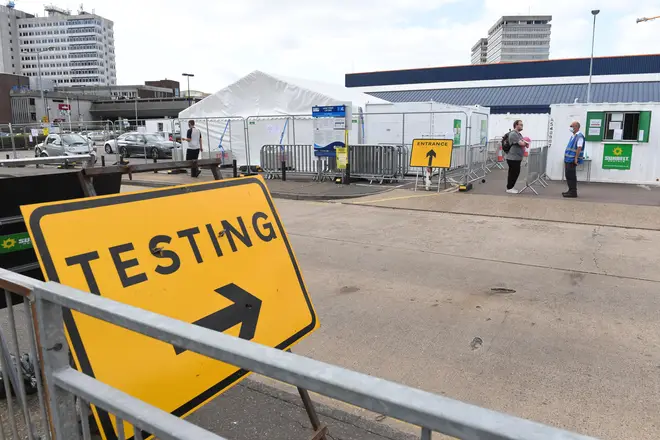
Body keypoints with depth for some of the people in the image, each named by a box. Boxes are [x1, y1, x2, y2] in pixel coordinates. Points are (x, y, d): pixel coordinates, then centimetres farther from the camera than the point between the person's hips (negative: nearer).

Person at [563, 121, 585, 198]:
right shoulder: (573, 136, 18)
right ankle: (571, 191, 21)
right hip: (568, 159, 10)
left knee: (571, 176, -8)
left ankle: (573, 192, -4)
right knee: (568, 176, 13)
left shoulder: (579, 136, -13)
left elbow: (579, 148, -20)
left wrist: (576, 158, -24)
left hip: (572, 160, -10)